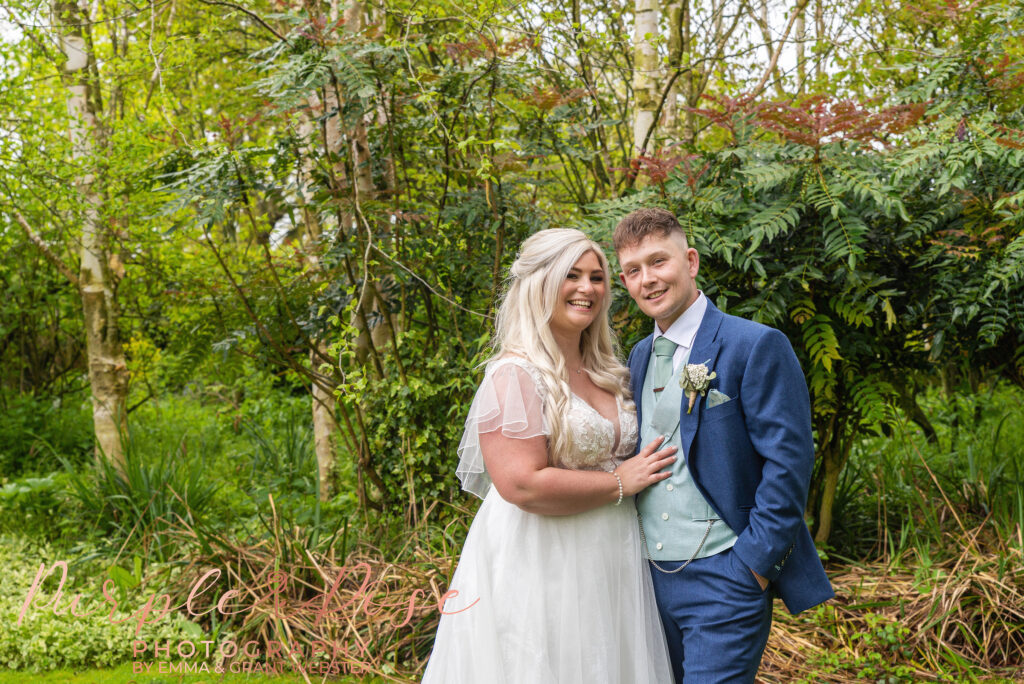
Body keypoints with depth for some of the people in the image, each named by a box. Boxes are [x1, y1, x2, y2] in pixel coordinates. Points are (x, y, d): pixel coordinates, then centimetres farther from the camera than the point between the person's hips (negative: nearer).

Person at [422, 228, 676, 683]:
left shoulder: (608, 373, 12)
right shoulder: (516, 375, -14)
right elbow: (523, 485, -23)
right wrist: (620, 482, -14)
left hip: (609, 567, 8)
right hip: (540, 572, -8)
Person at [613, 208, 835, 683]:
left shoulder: (755, 346, -10)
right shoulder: (639, 357, 12)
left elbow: (788, 460, -14)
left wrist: (753, 560, -16)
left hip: (723, 578, -7)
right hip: (650, 578, 7)